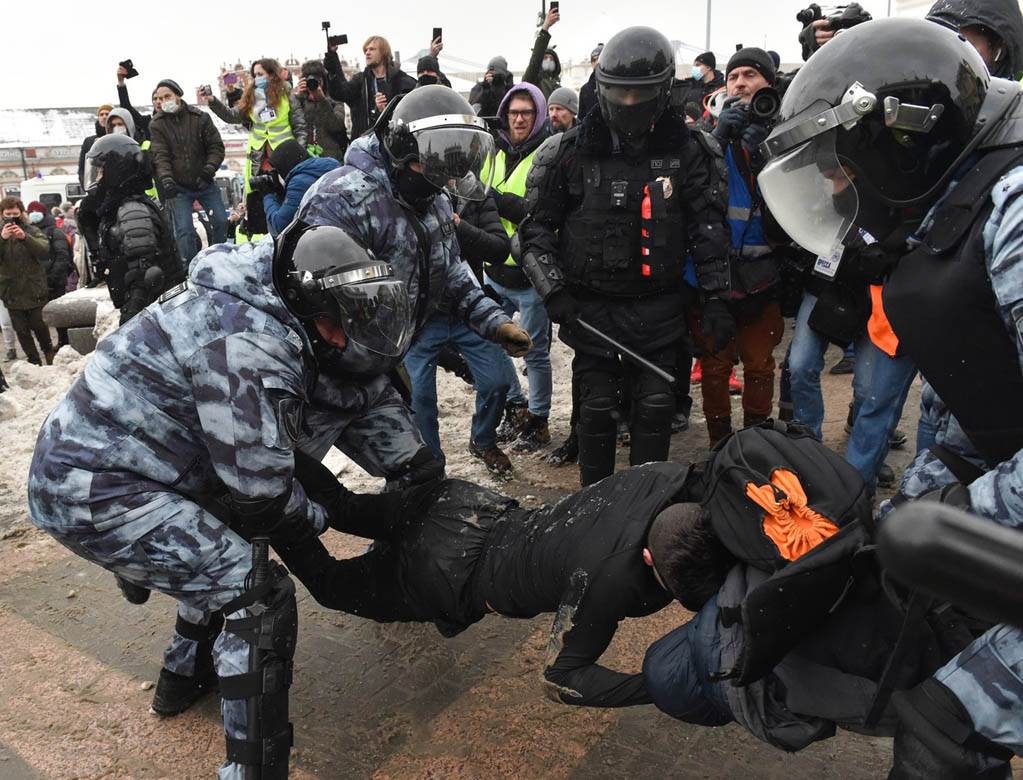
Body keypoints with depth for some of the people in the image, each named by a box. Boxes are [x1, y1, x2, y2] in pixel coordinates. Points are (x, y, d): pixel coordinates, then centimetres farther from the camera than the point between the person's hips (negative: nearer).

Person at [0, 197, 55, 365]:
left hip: (35, 291, -2)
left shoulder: (32, 231, -1)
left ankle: (50, 354, 27)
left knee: (39, 327, 4)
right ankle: (34, 361, 20)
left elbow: (45, 251, -17)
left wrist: (25, 237, -31)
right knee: (21, 331, 7)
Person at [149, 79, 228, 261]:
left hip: (204, 183, 1)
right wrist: (165, 178, -29)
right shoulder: (157, 124, -2)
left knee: (221, 221, 1)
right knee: (184, 230, -6)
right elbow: (160, 155, -12)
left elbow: (216, 146, -2)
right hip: (178, 187, -1)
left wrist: (210, 167, -20)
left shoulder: (200, 117, -2)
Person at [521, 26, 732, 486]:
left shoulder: (688, 151, -1)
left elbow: (710, 227, 3)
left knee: (656, 405, 5)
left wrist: (716, 297, -1)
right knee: (598, 406, 4)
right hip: (591, 307, -1)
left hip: (659, 306, 1)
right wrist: (554, 291, -6)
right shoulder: (571, 151, -4)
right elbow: (536, 225, 2)